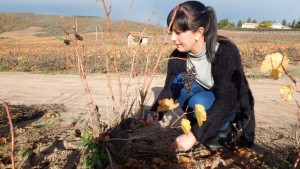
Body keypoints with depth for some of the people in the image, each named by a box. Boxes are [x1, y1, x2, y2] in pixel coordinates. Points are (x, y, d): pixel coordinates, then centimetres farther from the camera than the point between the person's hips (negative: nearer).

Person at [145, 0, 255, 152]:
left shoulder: (226, 52, -31)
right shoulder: (178, 56, -15)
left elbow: (226, 103, -36)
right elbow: (169, 89, -8)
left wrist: (194, 135, -42)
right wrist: (154, 112, -26)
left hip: (233, 108, -5)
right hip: (208, 100, 6)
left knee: (200, 101, -34)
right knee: (179, 82, -20)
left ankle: (225, 132, -4)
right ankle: (206, 131, -5)